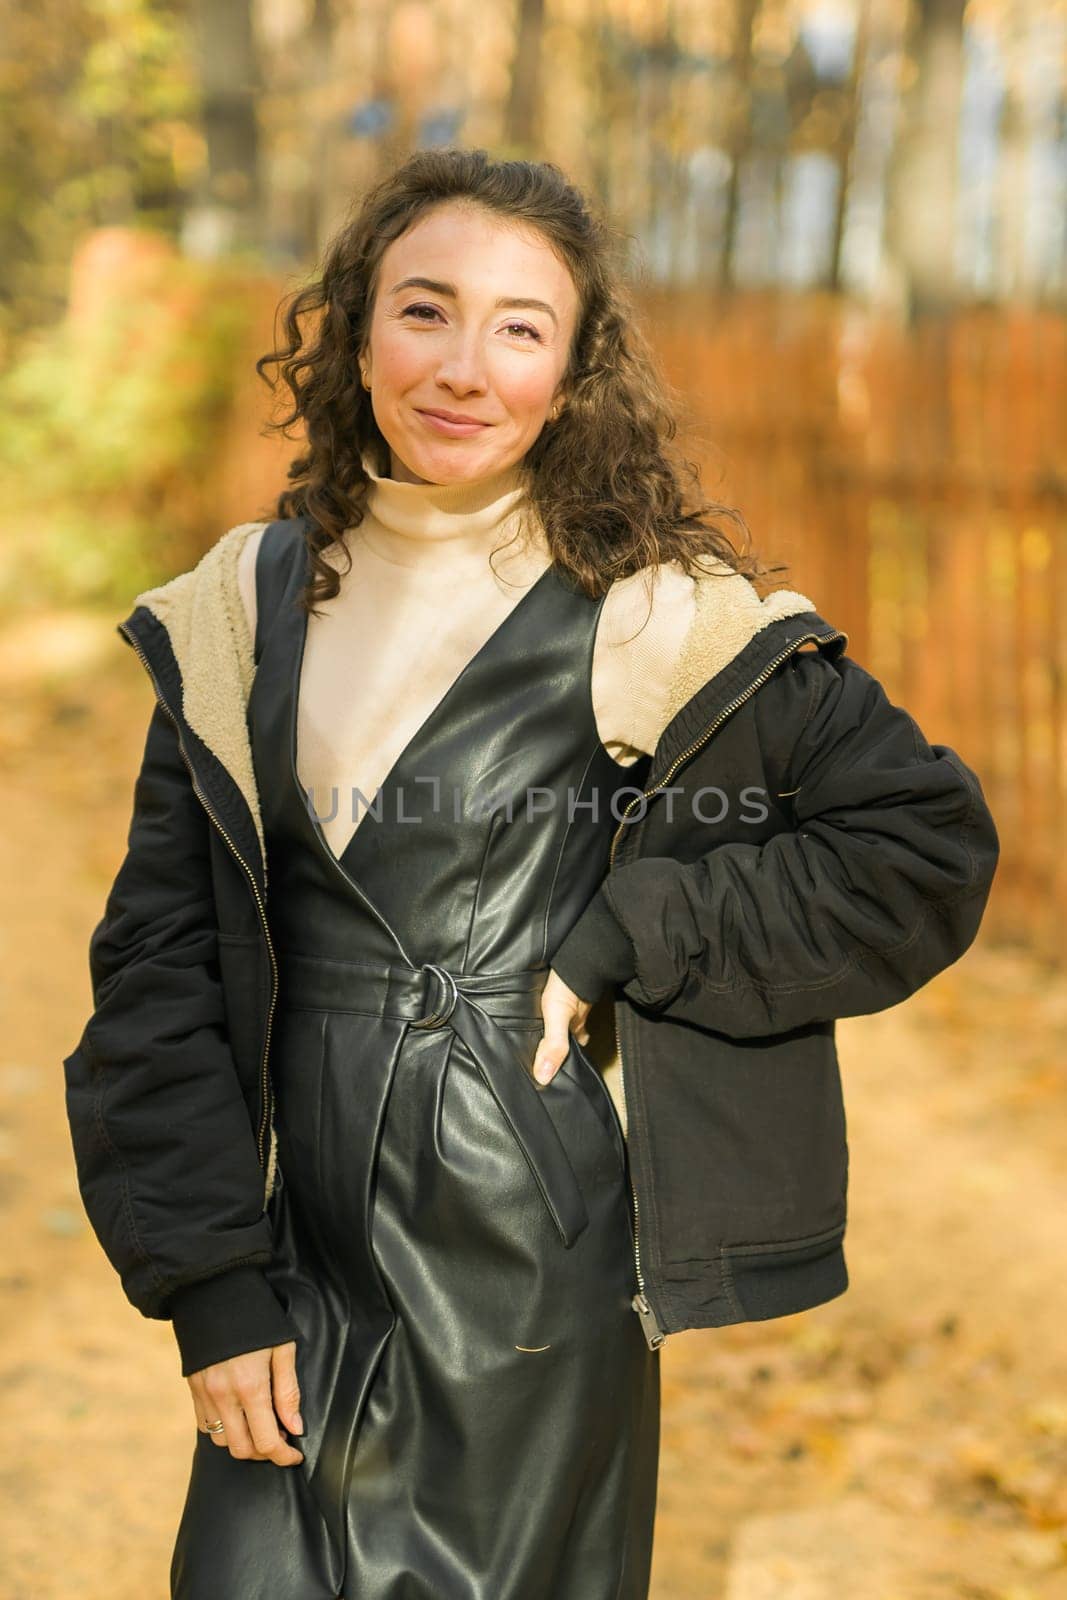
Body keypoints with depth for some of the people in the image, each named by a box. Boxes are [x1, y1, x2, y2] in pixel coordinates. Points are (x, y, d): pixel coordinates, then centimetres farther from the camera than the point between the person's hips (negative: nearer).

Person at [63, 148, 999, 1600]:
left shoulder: (648, 620, -8)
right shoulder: (243, 616, 3)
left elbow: (929, 842, -3)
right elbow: (158, 958, 4)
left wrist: (620, 940, -11)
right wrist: (211, 1283, -2)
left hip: (536, 1276, -3)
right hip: (304, 1262, 3)